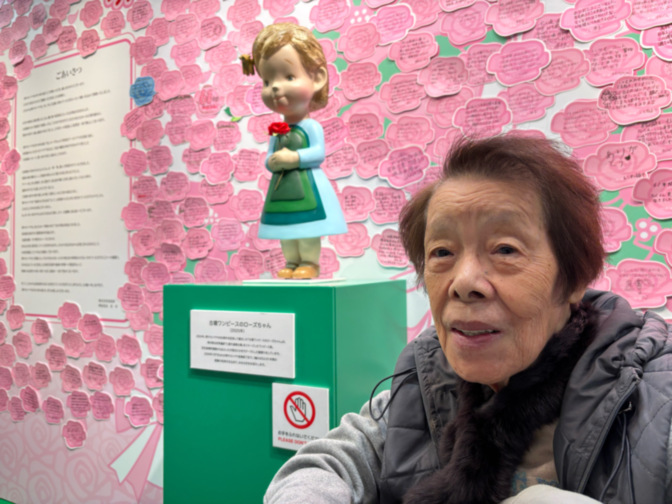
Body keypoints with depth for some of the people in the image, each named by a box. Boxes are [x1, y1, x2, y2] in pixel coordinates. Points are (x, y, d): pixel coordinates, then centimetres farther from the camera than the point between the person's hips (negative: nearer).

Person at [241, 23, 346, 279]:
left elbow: (319, 152, -15)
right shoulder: (276, 132, 9)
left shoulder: (311, 126, -8)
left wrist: (294, 158, -22)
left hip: (307, 184, -6)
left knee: (306, 228, -3)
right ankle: (291, 263, 23)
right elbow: (268, 157, 9)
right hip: (282, 186, 6)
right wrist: (273, 162, -13)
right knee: (286, 226, 12)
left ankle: (309, 263, 8)